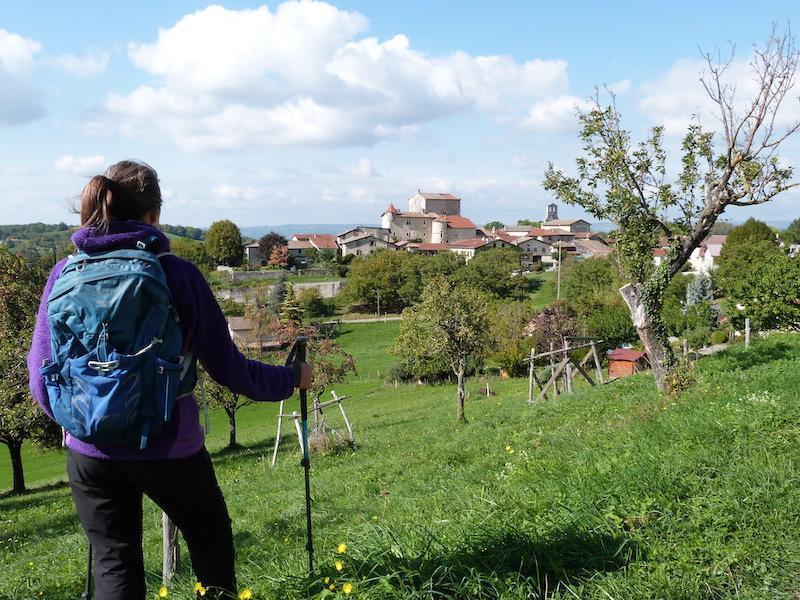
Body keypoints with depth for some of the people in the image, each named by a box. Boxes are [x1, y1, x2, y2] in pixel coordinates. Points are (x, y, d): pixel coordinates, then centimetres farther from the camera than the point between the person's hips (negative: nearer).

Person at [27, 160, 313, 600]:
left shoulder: (65, 275, -3)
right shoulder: (176, 274, -11)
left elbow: (42, 375, 1)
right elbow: (228, 368, -8)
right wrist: (292, 378, 7)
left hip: (90, 452, 3)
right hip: (168, 448, -3)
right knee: (211, 537, 24)